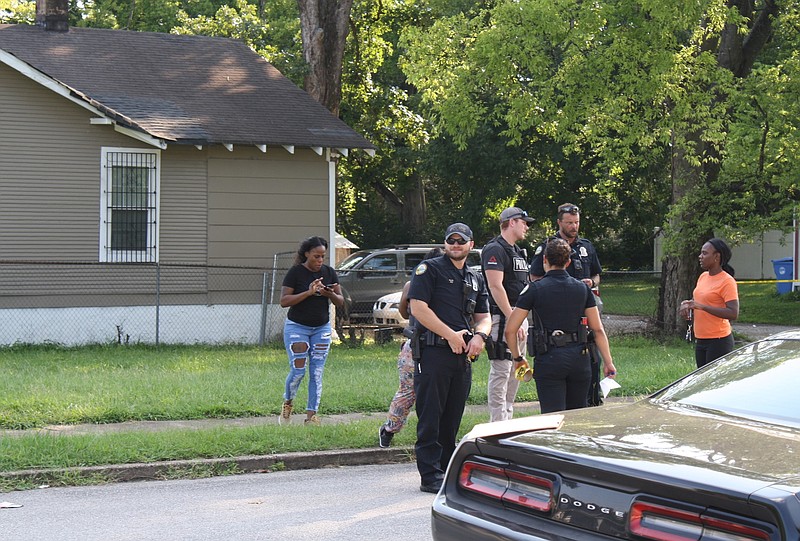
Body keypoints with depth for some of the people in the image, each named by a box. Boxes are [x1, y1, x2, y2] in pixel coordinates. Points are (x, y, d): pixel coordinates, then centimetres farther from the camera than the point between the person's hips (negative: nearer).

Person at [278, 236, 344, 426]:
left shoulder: (329, 273, 3)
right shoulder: (296, 273, -9)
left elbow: (341, 302, 5)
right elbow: (284, 301, -14)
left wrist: (330, 294, -17)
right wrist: (308, 292, -24)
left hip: (322, 328, 4)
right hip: (297, 327, -4)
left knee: (317, 373, 0)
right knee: (298, 370, -8)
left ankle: (311, 415, 4)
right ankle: (287, 404, 19)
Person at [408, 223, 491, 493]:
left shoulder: (475, 278, 20)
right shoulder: (428, 269, -1)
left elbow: (484, 317, 21)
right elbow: (418, 307, -11)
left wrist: (479, 336, -3)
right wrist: (450, 335, -13)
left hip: (463, 355, 6)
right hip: (433, 351, -6)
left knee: (453, 418, 10)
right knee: (430, 417, -6)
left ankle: (449, 470, 18)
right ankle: (430, 476, -4)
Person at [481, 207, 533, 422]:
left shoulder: (517, 251, 20)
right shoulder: (495, 249, -11)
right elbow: (495, 286, -20)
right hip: (502, 317, -10)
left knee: (516, 371, 12)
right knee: (501, 371, -9)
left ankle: (507, 418, 19)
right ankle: (498, 424, -8)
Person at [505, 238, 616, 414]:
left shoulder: (535, 289, -3)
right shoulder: (583, 289, 7)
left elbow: (510, 330, -4)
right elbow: (598, 330, 6)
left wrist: (518, 358, 10)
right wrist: (608, 362, 12)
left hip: (548, 359, -3)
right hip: (579, 358, 3)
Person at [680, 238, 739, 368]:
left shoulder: (727, 281, -13)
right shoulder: (703, 277, 12)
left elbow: (733, 314, -21)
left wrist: (702, 307, -23)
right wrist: (687, 305, 4)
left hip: (719, 341, -9)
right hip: (700, 340, 9)